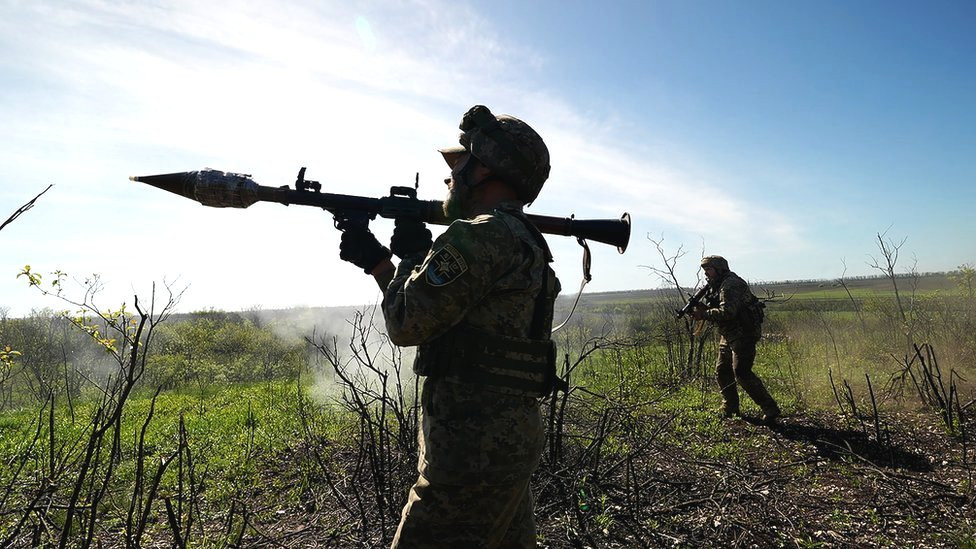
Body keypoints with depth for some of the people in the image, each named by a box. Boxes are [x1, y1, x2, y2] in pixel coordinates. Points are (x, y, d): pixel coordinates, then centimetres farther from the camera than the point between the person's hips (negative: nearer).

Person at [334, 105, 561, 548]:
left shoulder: (480, 236, -18)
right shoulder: (526, 243, 14)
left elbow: (406, 324, -16)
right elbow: (431, 322, 18)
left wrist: (413, 255, 0)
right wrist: (373, 259, 14)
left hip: (473, 453, -10)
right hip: (510, 443, 10)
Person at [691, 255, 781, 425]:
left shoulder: (730, 285, -19)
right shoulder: (716, 286, 14)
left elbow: (727, 312, -30)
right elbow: (714, 308, 13)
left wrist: (704, 314, -23)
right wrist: (700, 307, -6)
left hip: (743, 334, -10)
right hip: (729, 335, 10)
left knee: (741, 372, -16)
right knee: (722, 370, 13)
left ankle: (770, 409, -9)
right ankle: (730, 408, 26)